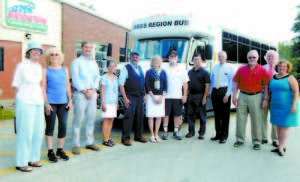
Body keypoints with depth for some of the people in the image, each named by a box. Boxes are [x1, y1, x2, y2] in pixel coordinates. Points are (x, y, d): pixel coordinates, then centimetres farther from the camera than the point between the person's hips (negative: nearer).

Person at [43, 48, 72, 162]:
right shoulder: (46, 70, 4)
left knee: (63, 126, 3)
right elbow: (43, 88, -1)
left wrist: (70, 100, 7)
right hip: (50, 102, -3)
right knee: (50, 127, 2)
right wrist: (46, 103, -8)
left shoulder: (64, 70, 15)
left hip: (63, 102, 3)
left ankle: (60, 150, 18)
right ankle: (50, 152, 14)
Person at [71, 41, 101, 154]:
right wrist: (85, 91, -12)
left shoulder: (94, 63, 19)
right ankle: (76, 145, 2)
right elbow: (75, 79, -6)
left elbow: (97, 77, 11)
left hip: (92, 93, 5)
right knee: (78, 120, -4)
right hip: (80, 93, -5)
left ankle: (89, 142, 17)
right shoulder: (76, 62, 3)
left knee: (91, 119, 8)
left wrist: (92, 90, -5)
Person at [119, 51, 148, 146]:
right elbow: (121, 84, -8)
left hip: (140, 97, 6)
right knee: (129, 116, -7)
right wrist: (125, 98, -15)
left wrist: (144, 95, 13)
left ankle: (138, 136, 23)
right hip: (130, 97, -6)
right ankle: (126, 138, 3)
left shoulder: (140, 69, 16)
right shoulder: (125, 68, -4)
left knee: (140, 116, 10)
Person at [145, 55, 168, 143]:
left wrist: (161, 97, -3)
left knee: (159, 116, 3)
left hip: (160, 96, 3)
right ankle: (152, 135, 8)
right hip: (151, 96, -3)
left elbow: (165, 85, 9)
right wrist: (153, 97, -10)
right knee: (150, 116, -3)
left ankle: (156, 135, 14)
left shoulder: (163, 72, 11)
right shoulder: (149, 72, 3)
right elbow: (147, 86, -2)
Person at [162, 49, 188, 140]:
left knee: (177, 114, 5)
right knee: (166, 114, 0)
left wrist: (185, 95, 1)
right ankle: (165, 132, 10)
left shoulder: (182, 70, 9)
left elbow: (185, 83, 8)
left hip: (178, 96, 1)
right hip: (167, 96, -1)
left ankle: (176, 132, 16)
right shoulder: (165, 69, 6)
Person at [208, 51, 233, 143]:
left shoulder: (229, 68, 3)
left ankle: (224, 136, 7)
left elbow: (231, 82, -2)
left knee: (225, 115, -1)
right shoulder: (214, 67, 16)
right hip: (215, 91, 4)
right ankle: (218, 134, 20)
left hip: (224, 91, -4)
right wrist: (210, 92, 9)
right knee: (217, 114, 10)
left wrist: (227, 94, -11)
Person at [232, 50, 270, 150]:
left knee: (256, 120, 4)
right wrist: (234, 96, 2)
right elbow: (236, 83, 8)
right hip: (242, 96, 2)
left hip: (256, 97, -2)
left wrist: (265, 99, -5)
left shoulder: (262, 70, 0)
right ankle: (240, 139, 19)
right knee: (240, 118, 7)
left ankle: (256, 141, 16)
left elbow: (266, 86, 0)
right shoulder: (241, 69, 6)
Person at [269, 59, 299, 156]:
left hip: (287, 107, -6)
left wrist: (294, 105, -18)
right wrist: (269, 103, 14)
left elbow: (296, 92, -11)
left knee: (284, 126, -3)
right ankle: (282, 147, 17)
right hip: (275, 106, 6)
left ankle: (281, 148, 0)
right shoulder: (273, 78, 9)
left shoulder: (290, 78, -8)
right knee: (278, 126, 8)